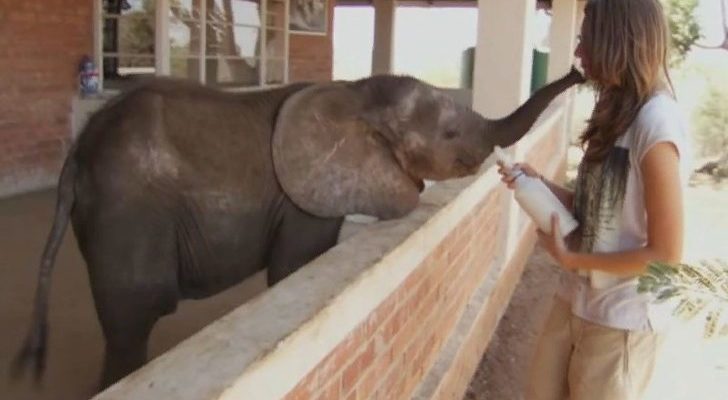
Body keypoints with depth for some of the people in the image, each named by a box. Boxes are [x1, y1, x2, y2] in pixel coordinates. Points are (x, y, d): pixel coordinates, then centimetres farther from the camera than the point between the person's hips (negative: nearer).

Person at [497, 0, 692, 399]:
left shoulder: (657, 124, -22)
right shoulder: (618, 114, 5)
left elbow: (666, 253, -22)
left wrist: (571, 259, -15)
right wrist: (540, 184, -1)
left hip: (622, 319, -8)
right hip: (576, 301, 8)